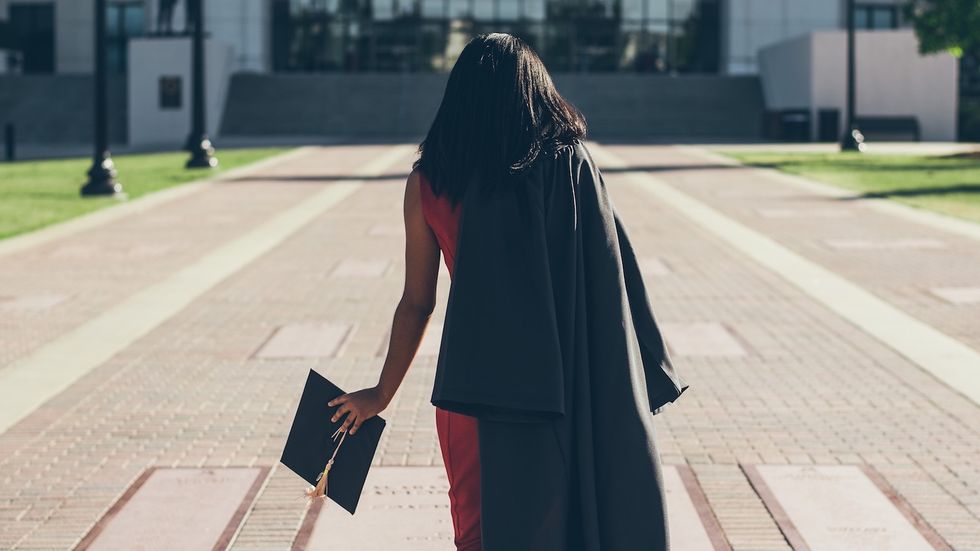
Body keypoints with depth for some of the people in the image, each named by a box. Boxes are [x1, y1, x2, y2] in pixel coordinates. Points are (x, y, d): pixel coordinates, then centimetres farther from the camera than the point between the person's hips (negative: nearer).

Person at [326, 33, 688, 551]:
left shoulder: (429, 180, -4)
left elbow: (417, 302, 0)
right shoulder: (570, 163, -5)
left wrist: (383, 393, 13)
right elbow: (612, 281, -6)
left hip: (474, 385, 0)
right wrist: (641, 378, 3)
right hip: (562, 386, 0)